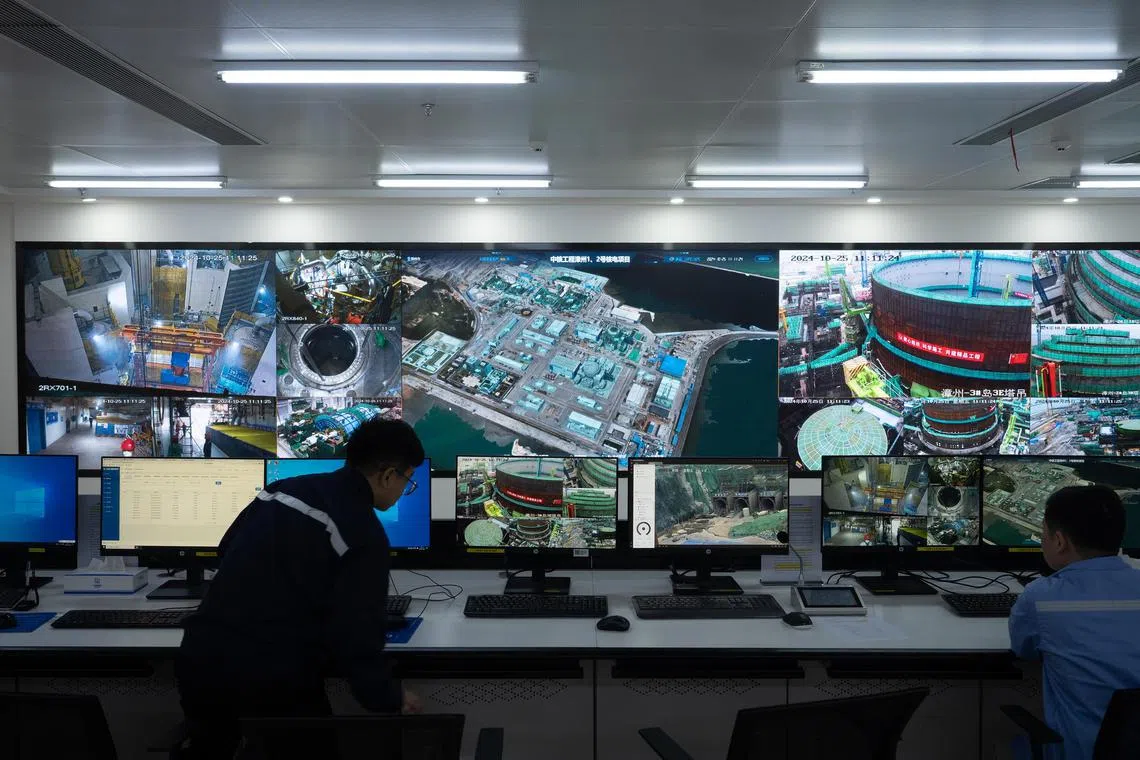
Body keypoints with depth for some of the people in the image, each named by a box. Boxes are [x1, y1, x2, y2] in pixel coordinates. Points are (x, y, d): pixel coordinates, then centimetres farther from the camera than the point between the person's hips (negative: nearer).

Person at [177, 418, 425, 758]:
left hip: (200, 656, 6)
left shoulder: (283, 488, 11)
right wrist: (389, 699, 3)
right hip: (275, 679, -6)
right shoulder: (365, 536, -10)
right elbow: (356, 637, -13)